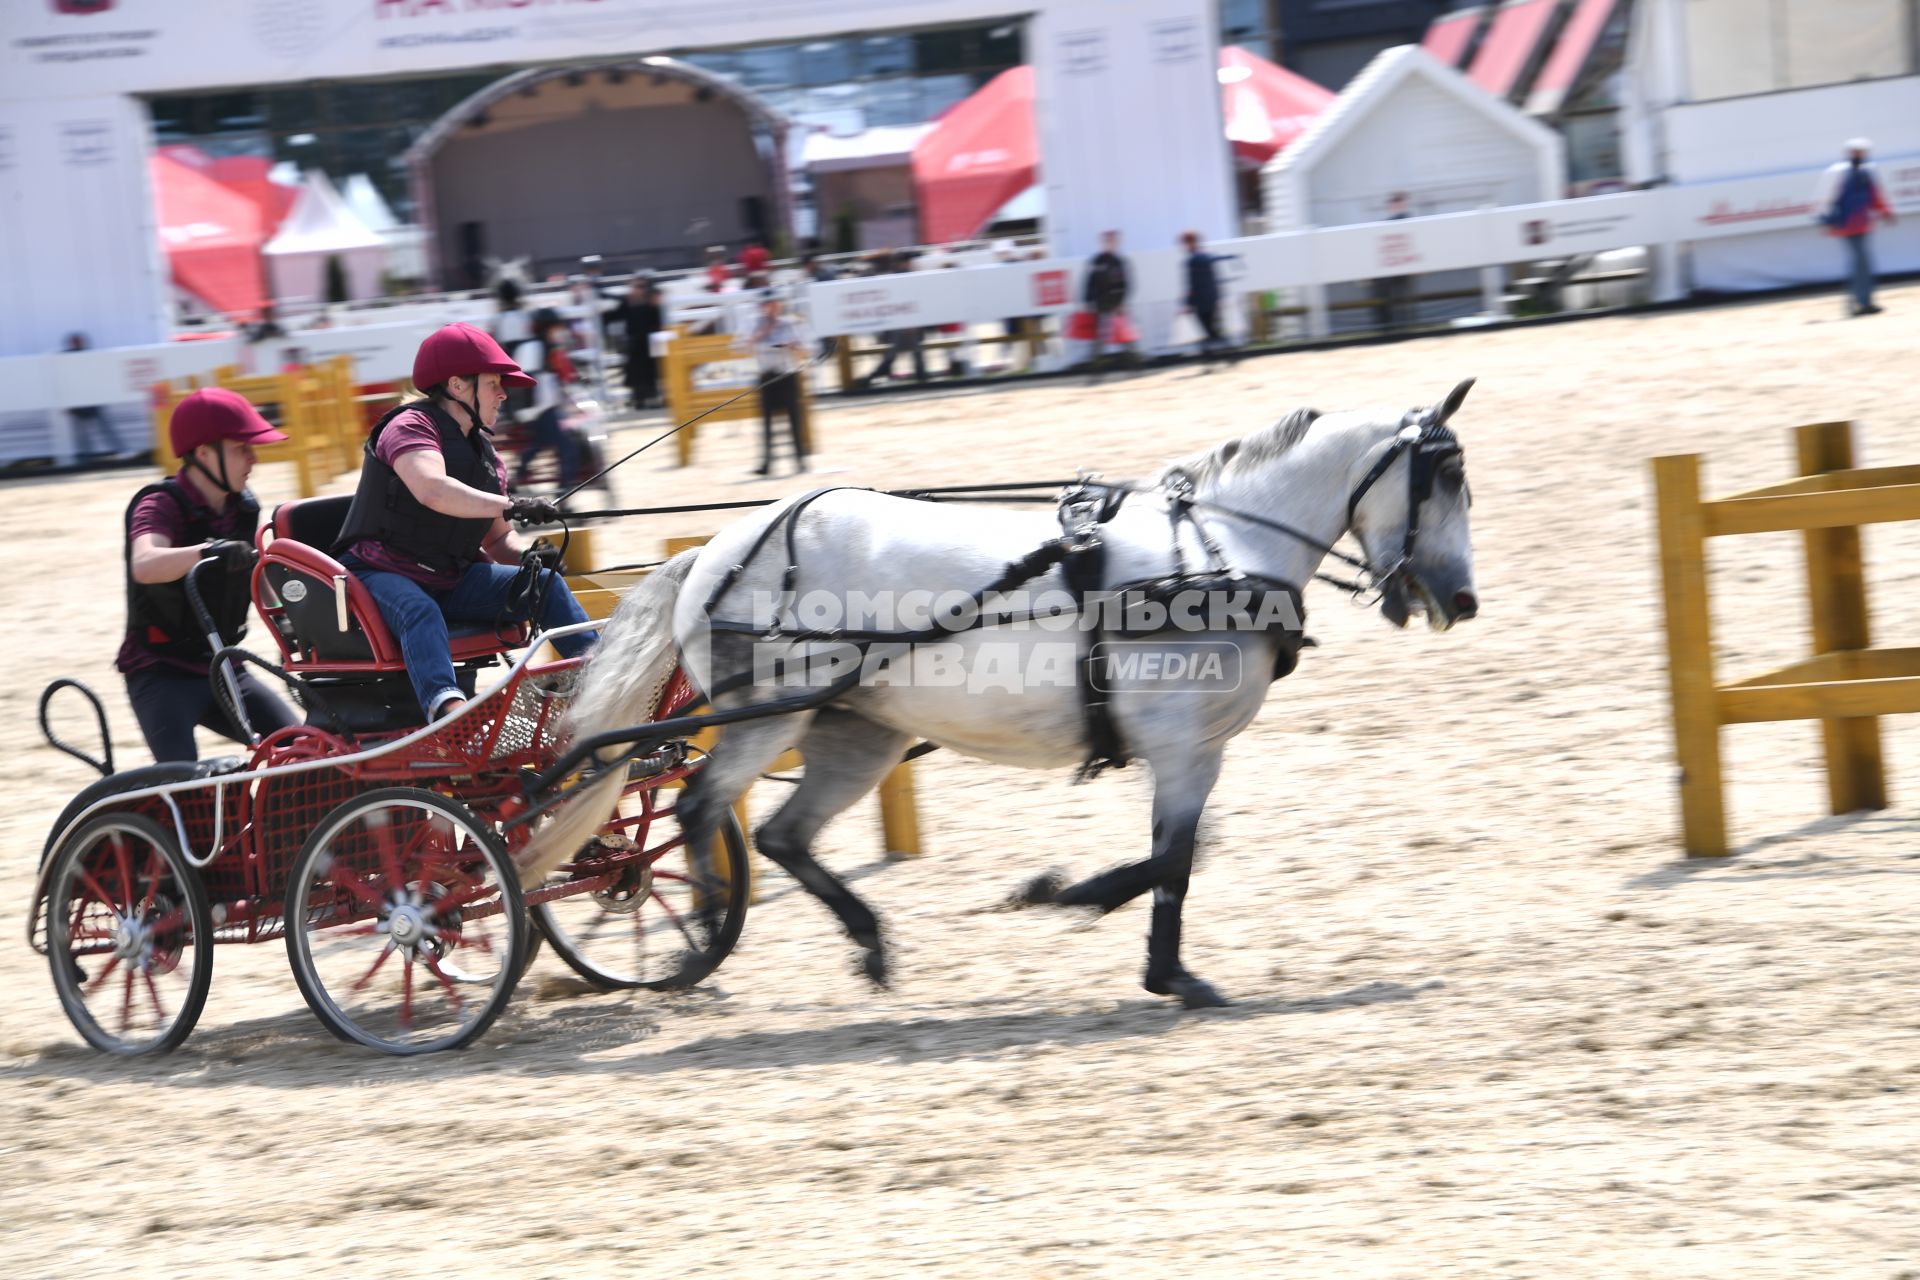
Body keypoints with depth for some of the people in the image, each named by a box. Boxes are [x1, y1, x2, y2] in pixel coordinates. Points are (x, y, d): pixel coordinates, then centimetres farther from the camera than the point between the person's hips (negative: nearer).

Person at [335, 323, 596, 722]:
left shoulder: (484, 454, 16)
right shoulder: (411, 427, -11)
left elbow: (499, 539, 17)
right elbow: (432, 489, -32)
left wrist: (525, 557, -7)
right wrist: (511, 506, -38)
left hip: (450, 581, 8)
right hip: (381, 576, -8)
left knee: (546, 585, -10)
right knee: (420, 611, -40)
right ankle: (445, 705, -65)